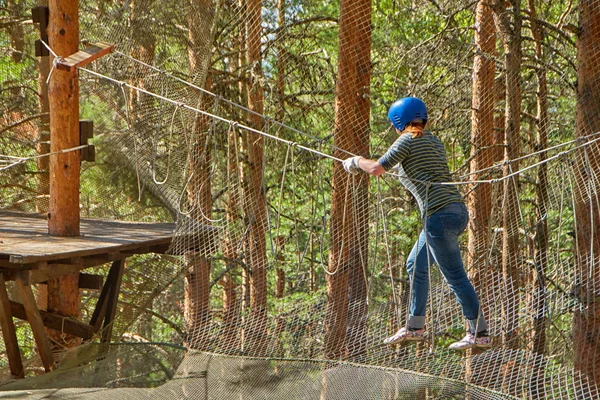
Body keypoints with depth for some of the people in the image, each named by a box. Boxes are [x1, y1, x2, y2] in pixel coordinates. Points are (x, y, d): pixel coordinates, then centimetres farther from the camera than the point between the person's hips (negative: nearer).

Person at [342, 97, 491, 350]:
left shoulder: (408, 140, -4)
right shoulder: (434, 141, 20)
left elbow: (377, 169, -9)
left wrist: (356, 162, 9)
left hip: (439, 214, -9)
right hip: (458, 210, 9)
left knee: (455, 277, -5)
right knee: (416, 266, 19)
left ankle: (480, 334, -3)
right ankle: (415, 327, 25)